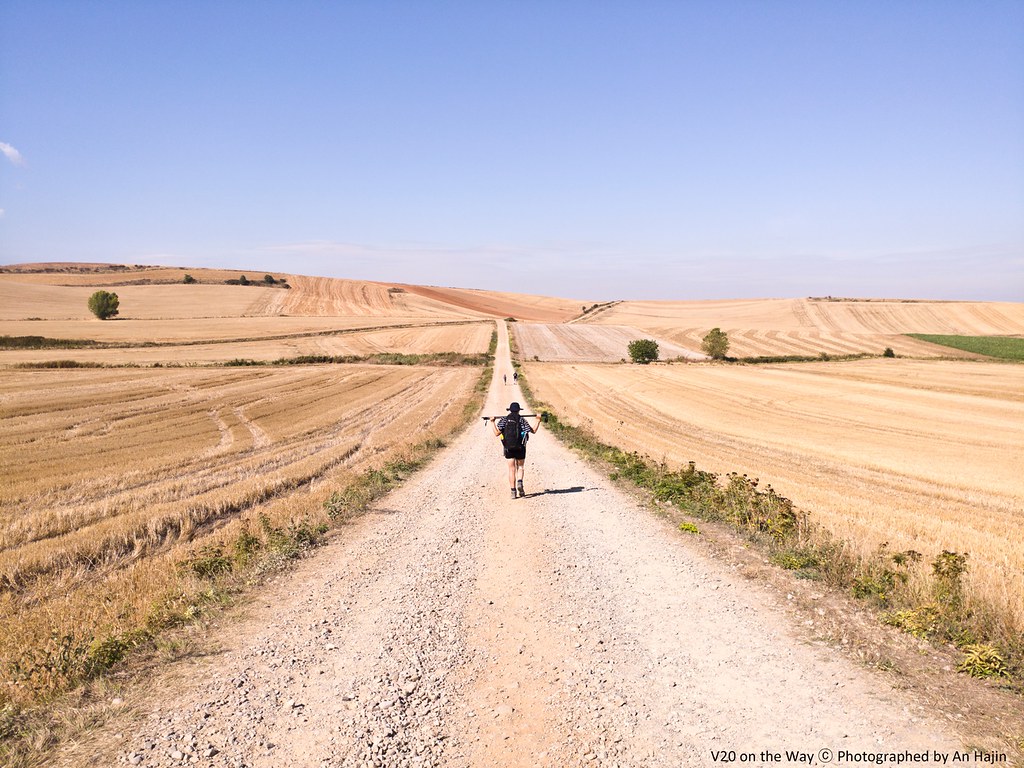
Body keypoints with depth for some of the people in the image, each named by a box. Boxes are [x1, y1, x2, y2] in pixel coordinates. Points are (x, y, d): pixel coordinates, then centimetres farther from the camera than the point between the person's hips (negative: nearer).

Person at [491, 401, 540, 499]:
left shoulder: (504, 420, 1)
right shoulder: (522, 420, 0)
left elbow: (497, 433, -8)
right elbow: (533, 431, -1)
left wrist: (493, 423, 3)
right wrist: (538, 421, 9)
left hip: (508, 448, 1)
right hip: (520, 447, -1)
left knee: (511, 469, 7)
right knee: (521, 467, 15)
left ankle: (513, 491, 2)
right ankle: (520, 482, -12)